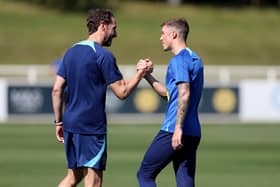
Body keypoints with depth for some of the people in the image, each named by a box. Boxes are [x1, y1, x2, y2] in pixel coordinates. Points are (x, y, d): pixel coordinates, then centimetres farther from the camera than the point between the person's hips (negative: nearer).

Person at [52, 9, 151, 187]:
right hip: (92, 127, -8)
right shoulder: (104, 56, -11)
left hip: (70, 125, 8)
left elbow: (57, 90, 10)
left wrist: (59, 122, 15)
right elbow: (122, 92, -9)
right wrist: (141, 72, 4)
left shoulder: (71, 52, 11)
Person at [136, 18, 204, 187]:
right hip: (193, 133, 9)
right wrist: (147, 75, 22)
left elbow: (184, 94, -21)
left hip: (173, 132, -9)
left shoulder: (179, 61, -10)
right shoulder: (195, 59, 20)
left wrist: (178, 128, -25)